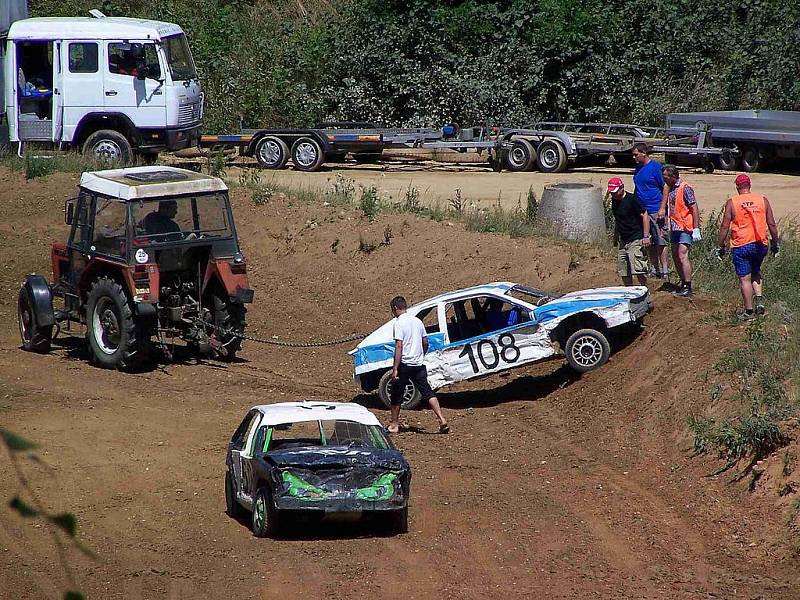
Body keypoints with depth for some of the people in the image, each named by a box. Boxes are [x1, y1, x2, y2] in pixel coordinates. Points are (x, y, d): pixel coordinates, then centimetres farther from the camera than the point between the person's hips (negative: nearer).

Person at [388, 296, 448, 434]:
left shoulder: (399, 323, -11)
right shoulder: (417, 321, 10)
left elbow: (399, 346, -18)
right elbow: (425, 342, 16)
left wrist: (395, 369, -19)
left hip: (404, 365, -6)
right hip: (419, 364, 6)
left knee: (397, 395, 9)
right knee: (428, 393, 2)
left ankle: (394, 424, 17)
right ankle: (442, 420, -11)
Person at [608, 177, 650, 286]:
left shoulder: (631, 199, -14)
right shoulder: (614, 201, 8)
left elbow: (645, 216, -13)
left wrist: (646, 237, -17)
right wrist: (615, 236, 23)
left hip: (636, 240, -8)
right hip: (622, 241, 8)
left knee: (638, 270, -13)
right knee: (623, 271, 8)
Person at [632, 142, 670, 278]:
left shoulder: (655, 167, -9)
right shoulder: (638, 167, 13)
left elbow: (665, 187, -10)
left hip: (655, 211, -8)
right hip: (641, 210, 8)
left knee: (660, 242, -6)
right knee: (649, 243, 10)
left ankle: (664, 270, -2)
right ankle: (655, 269, 18)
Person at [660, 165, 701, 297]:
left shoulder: (685, 188, -14)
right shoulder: (671, 188, 12)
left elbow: (694, 208, -16)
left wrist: (696, 229, -19)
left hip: (685, 228, -10)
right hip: (675, 227, 10)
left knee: (682, 255, -15)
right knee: (675, 256, 12)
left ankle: (688, 287, -15)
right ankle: (683, 284, 22)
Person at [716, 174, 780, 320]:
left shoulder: (731, 203, -5)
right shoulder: (763, 200, 2)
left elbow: (724, 227, -5)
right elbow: (772, 224, 4)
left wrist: (721, 246, 4)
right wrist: (775, 243, 15)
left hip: (741, 246, -3)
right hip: (760, 245, 3)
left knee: (744, 278, 3)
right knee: (756, 272, 24)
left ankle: (749, 312, 4)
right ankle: (759, 300, 5)